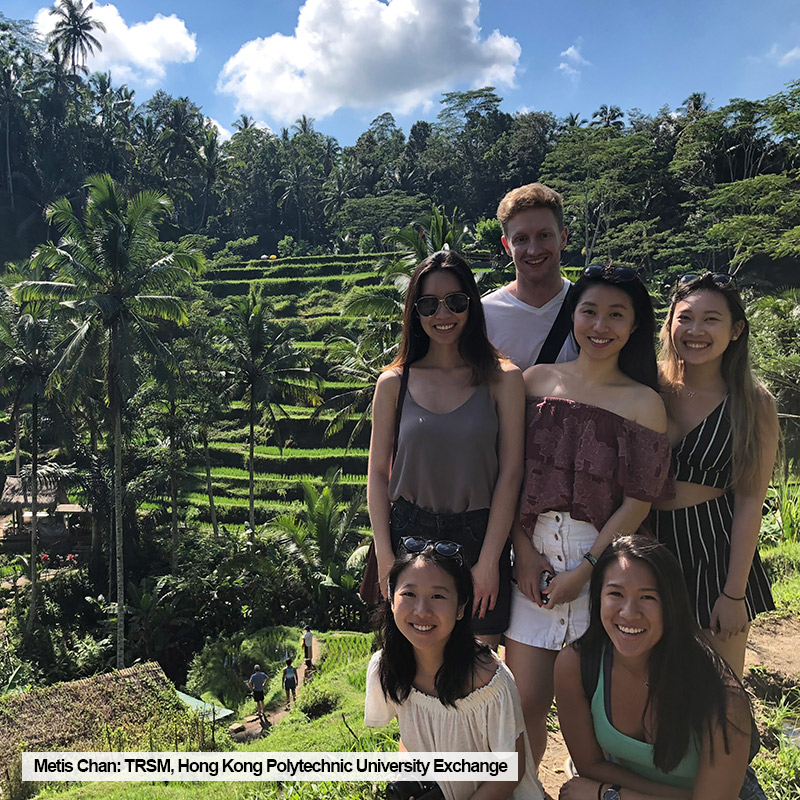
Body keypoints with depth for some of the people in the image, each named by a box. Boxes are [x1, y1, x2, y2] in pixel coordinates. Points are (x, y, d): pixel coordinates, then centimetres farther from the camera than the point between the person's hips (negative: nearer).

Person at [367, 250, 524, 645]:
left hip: (479, 538, 0)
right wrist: (384, 555, -3)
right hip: (409, 535, 1)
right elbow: (378, 472, 4)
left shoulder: (502, 379, -1)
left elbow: (510, 473, -3)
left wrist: (488, 561, -7)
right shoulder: (394, 383, 3)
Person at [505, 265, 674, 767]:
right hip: (533, 559, 2)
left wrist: (584, 571, -10)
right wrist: (524, 551, -5)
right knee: (524, 703, 6)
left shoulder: (644, 402, -2)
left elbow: (638, 501, -6)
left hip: (603, 561, -1)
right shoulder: (537, 380, 4)